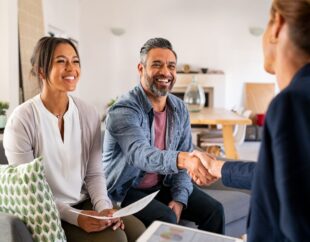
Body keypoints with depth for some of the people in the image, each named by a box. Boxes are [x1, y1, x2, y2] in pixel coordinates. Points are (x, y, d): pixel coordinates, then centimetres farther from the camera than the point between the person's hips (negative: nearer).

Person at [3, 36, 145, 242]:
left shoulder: (89, 114, 0)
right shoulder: (22, 120, -14)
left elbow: (94, 173, 3)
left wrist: (104, 208, -14)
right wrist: (75, 217, -21)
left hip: (86, 203, 5)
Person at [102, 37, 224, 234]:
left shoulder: (180, 109, 0)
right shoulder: (123, 111, -22)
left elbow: (183, 158, 2)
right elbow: (141, 154, -39)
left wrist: (179, 198, -11)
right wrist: (185, 160, -56)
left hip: (164, 184, 6)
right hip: (127, 189, -5)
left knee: (213, 210, -5)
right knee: (166, 219, -29)